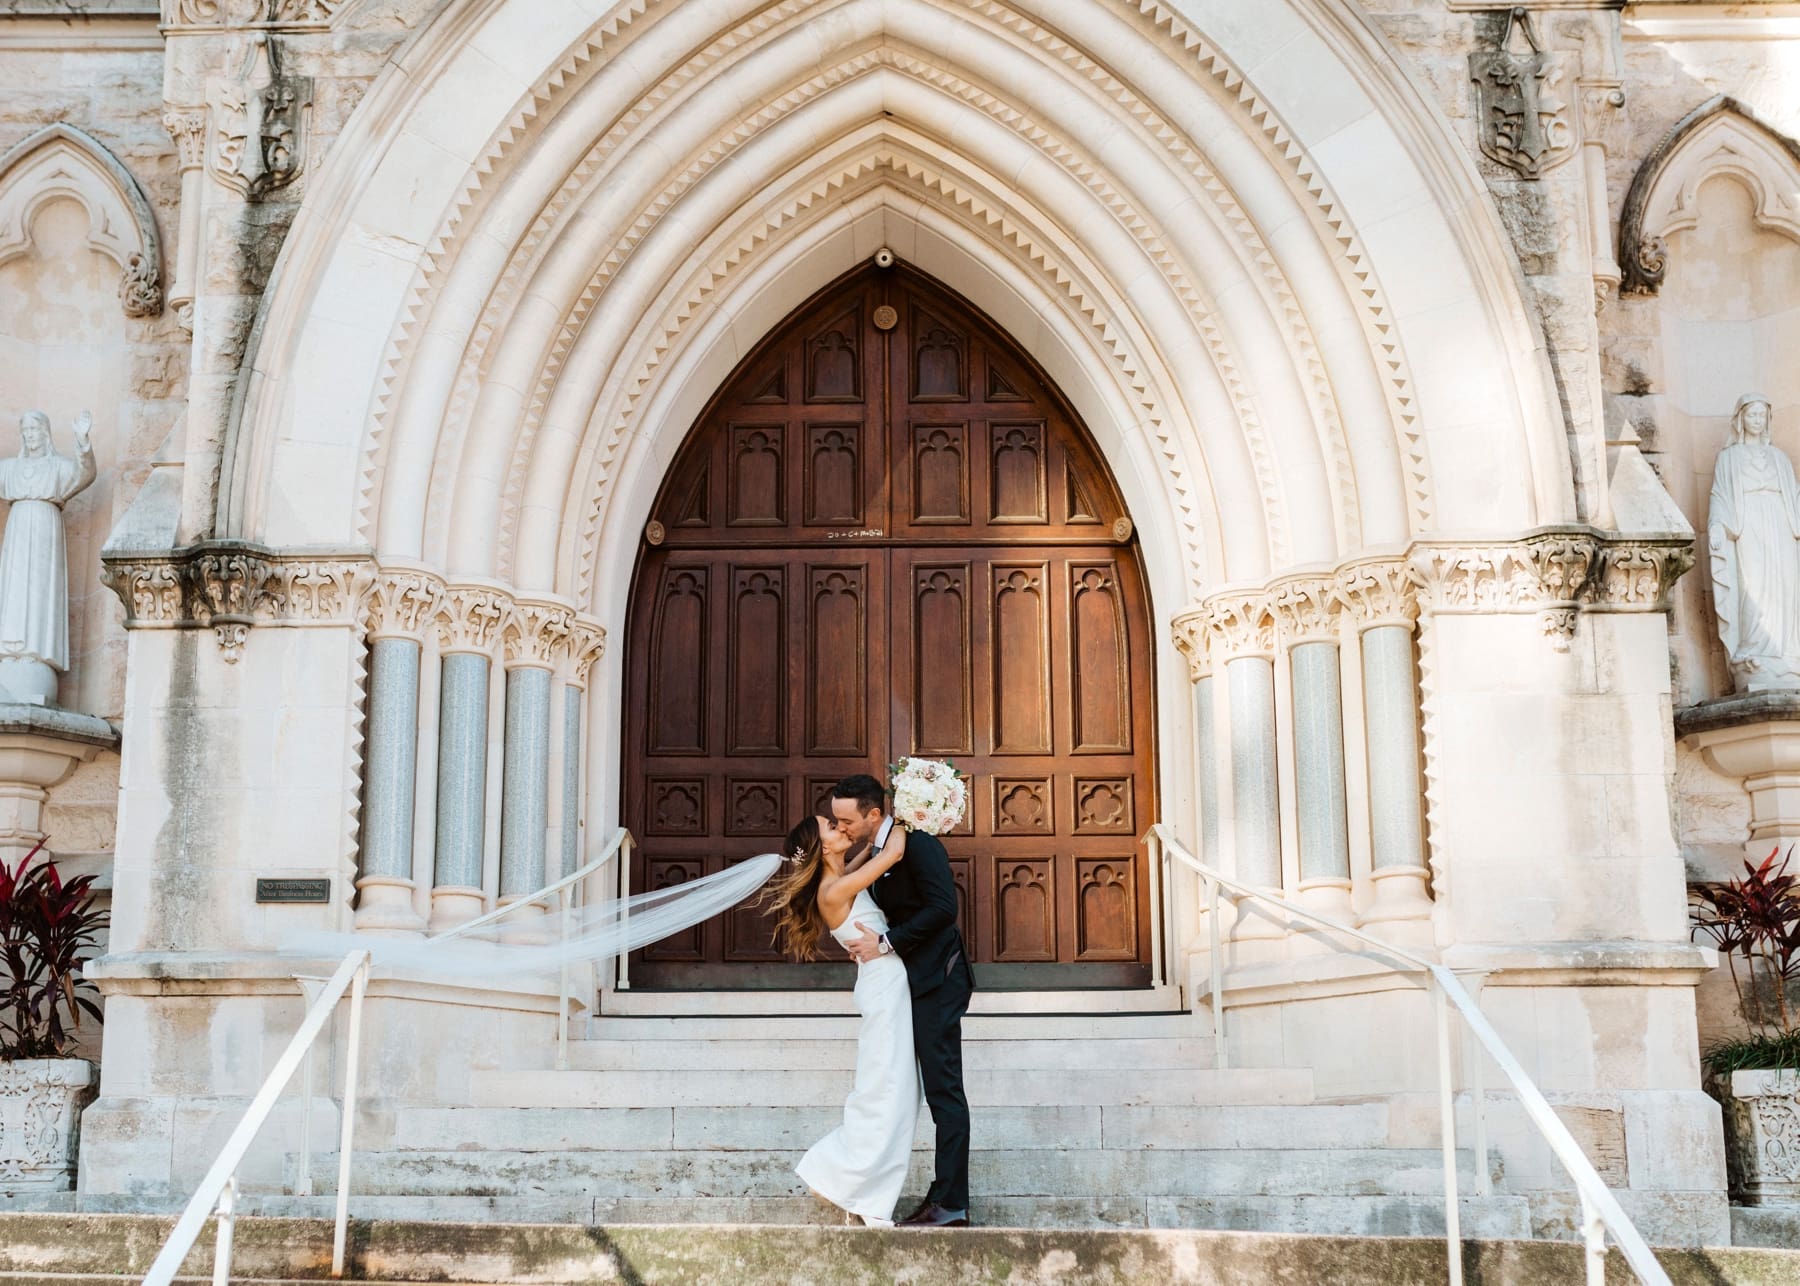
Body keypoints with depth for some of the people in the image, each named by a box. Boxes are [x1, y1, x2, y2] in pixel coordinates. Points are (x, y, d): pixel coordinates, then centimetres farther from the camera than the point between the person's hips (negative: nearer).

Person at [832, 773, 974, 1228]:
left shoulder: (916, 844, -13)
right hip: (915, 984, 10)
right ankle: (945, 1198, 12)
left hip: (936, 981, -10)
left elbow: (942, 907, -23)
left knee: (943, 1088, -8)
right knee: (940, 1089, 9)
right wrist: (867, 942, 3)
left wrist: (886, 942, -19)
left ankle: (951, 1204, -6)